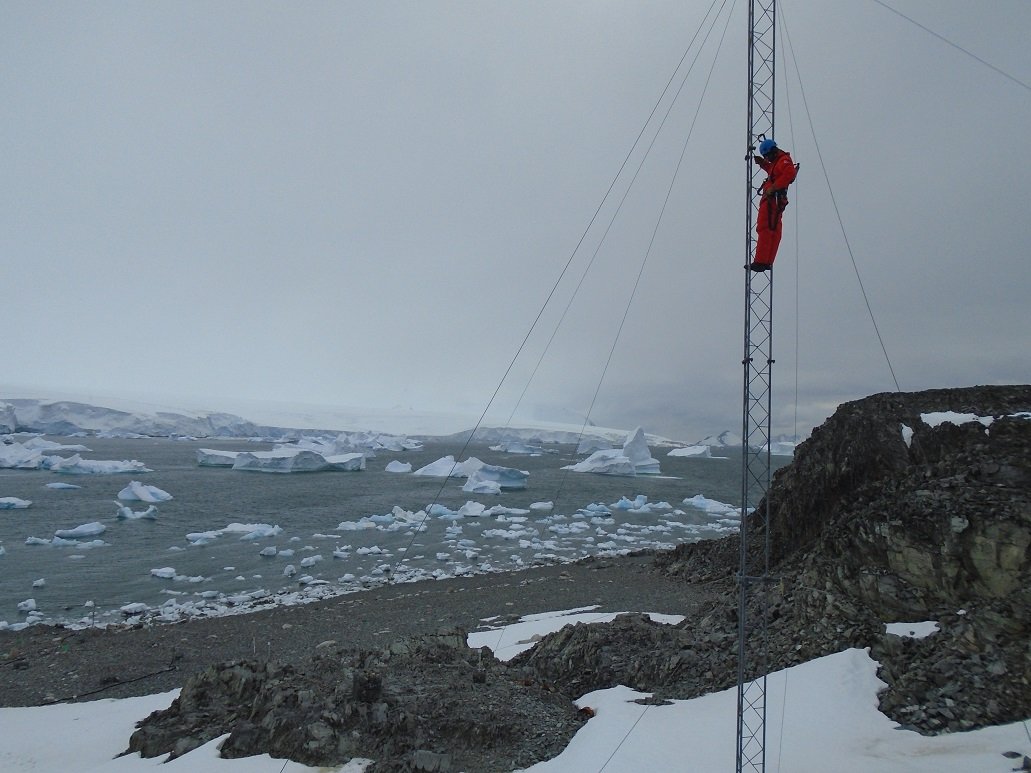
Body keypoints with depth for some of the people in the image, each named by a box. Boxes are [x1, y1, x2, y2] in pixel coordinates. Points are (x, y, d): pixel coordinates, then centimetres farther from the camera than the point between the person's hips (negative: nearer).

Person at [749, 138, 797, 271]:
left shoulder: (784, 160, -8)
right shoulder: (778, 161, 22)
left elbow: (789, 174, -27)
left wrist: (773, 188, -27)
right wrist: (762, 163, 30)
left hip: (772, 199, -11)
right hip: (774, 200, 11)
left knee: (764, 229, -15)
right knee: (774, 232, 10)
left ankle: (761, 261, -20)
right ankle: (768, 262, 14)